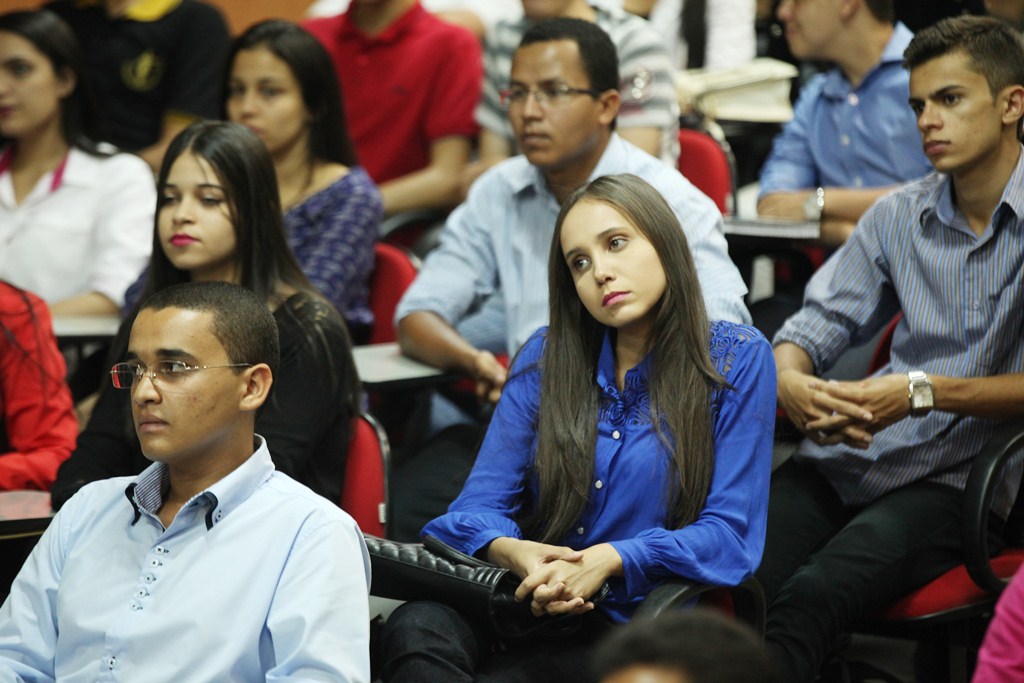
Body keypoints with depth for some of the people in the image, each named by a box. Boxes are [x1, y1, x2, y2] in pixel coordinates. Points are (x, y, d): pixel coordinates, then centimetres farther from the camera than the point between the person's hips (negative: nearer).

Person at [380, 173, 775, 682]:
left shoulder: (738, 359, 2)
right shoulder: (544, 358, 12)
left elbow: (729, 533, -3)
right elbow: (479, 505, 7)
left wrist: (610, 561, -20)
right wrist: (514, 553, -18)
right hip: (534, 600, 4)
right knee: (415, 628, -31)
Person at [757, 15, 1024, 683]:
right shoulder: (899, 216, 16)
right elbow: (821, 320, 17)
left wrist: (925, 392, -20)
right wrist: (790, 380, -7)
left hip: (964, 477, -5)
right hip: (852, 451, 5)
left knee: (811, 597, -32)